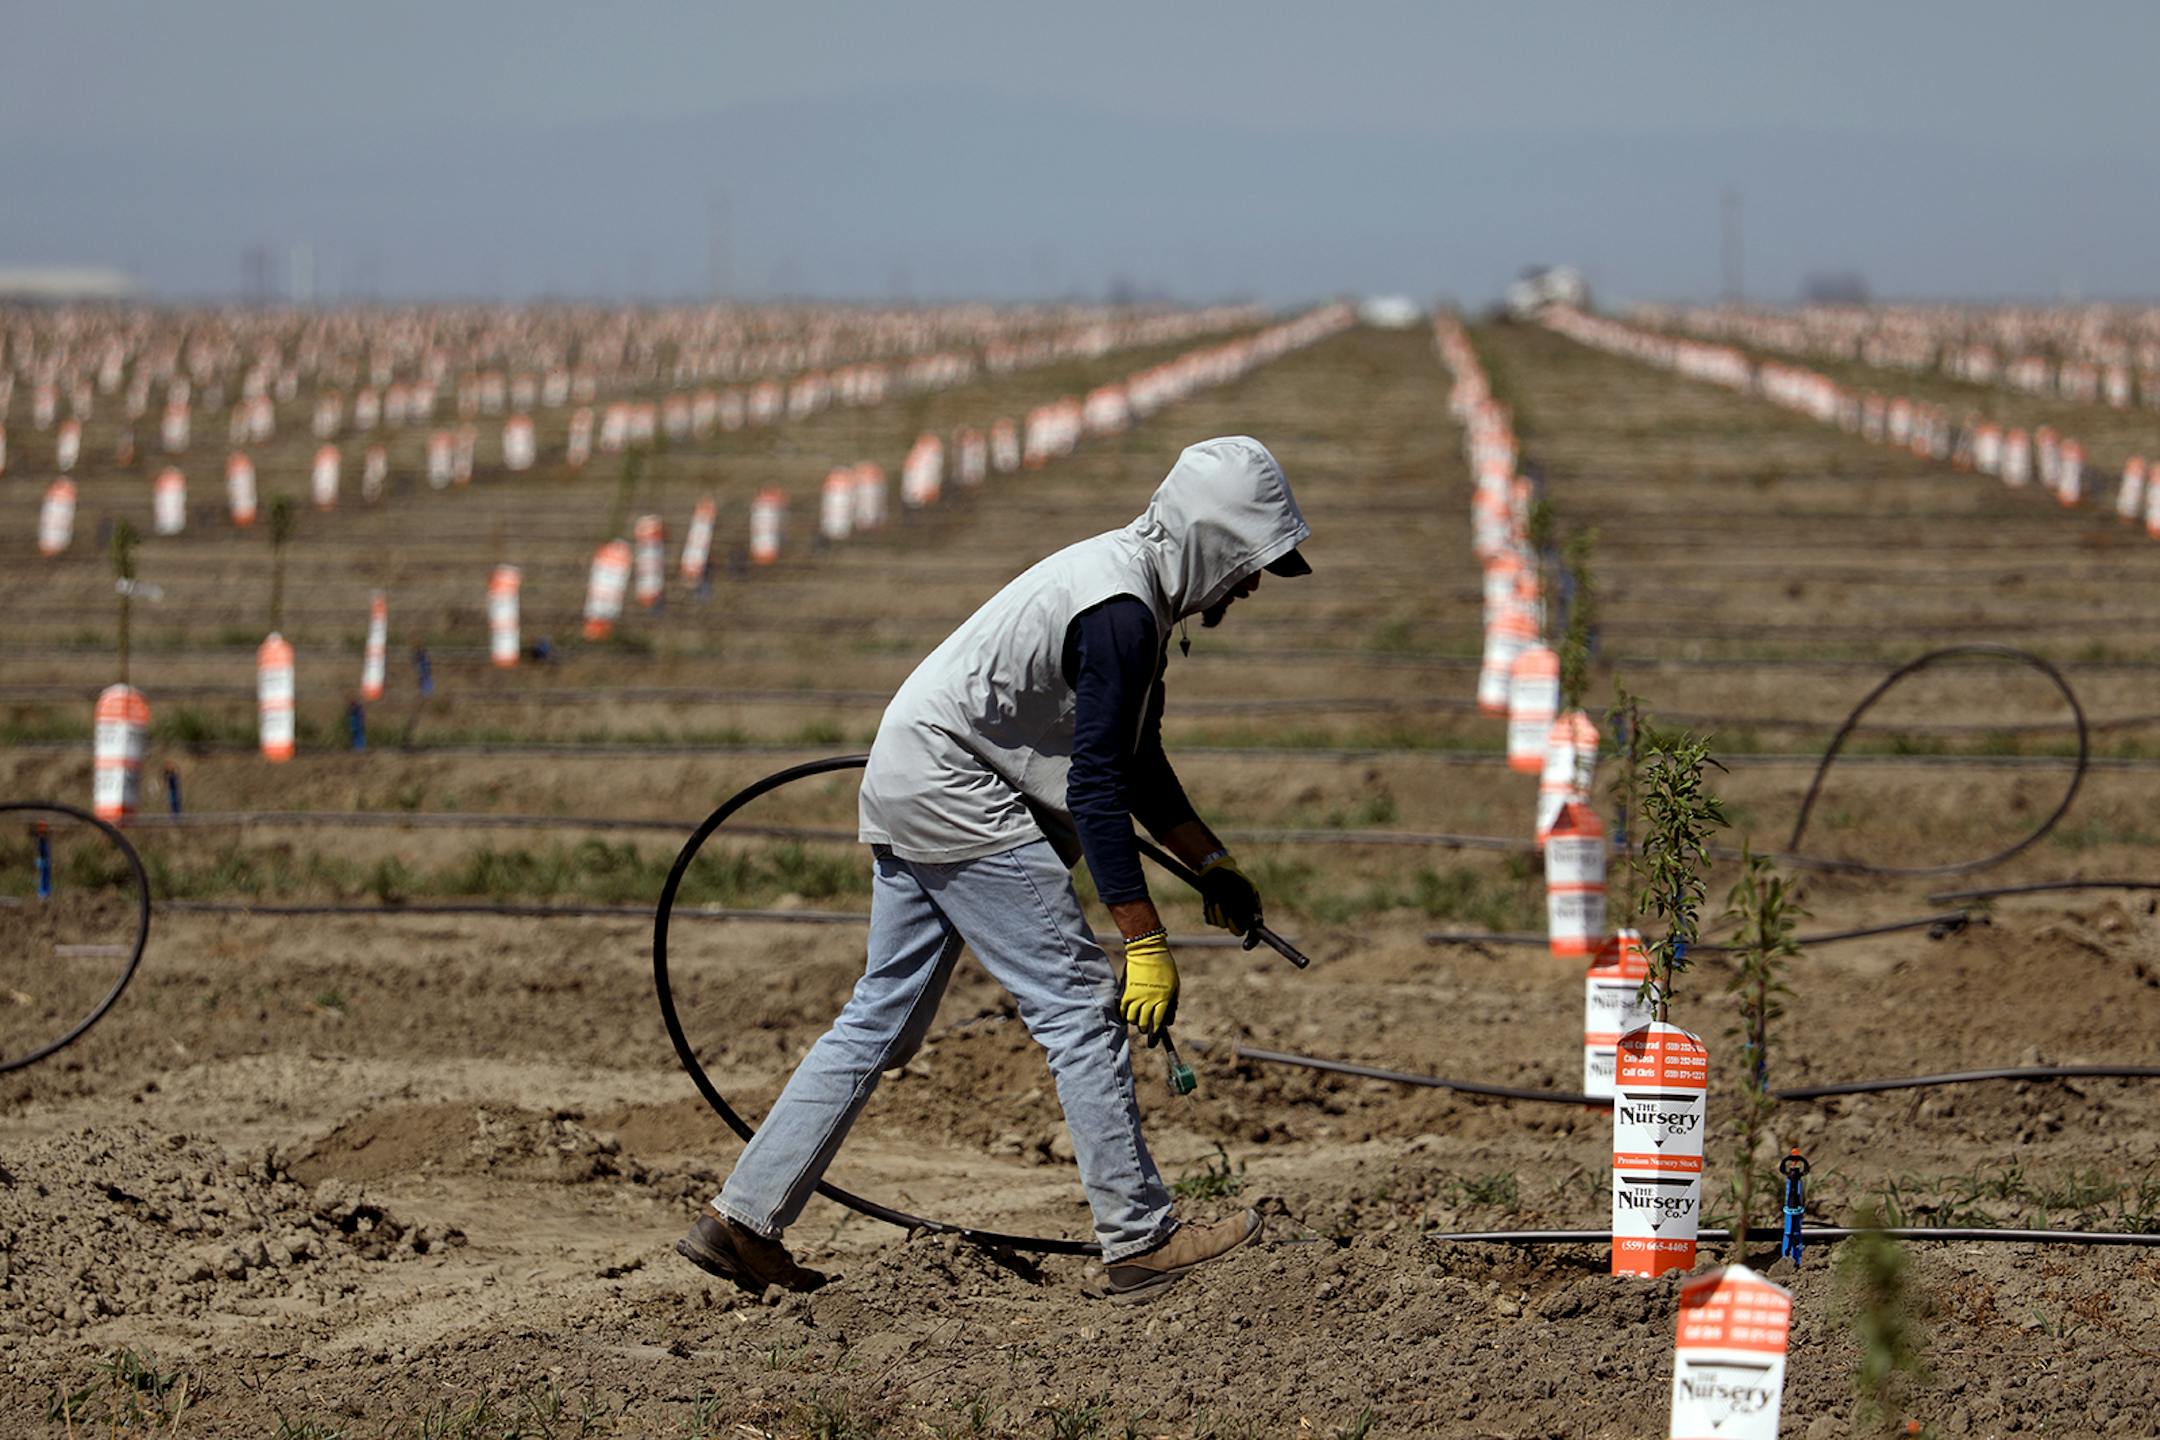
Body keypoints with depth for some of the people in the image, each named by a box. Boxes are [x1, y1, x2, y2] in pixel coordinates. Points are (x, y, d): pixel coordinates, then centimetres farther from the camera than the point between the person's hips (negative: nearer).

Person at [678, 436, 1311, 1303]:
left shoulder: (1129, 584, 13)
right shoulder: (1121, 608, -19)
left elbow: (1136, 765, 25)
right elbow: (1097, 790, -23)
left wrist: (1212, 865, 22)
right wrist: (1145, 942, -23)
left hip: (911, 788, 11)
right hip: (956, 795, -11)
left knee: (884, 1016, 11)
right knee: (1079, 1006, -8)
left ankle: (741, 1219, 12)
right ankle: (1140, 1242, -7)